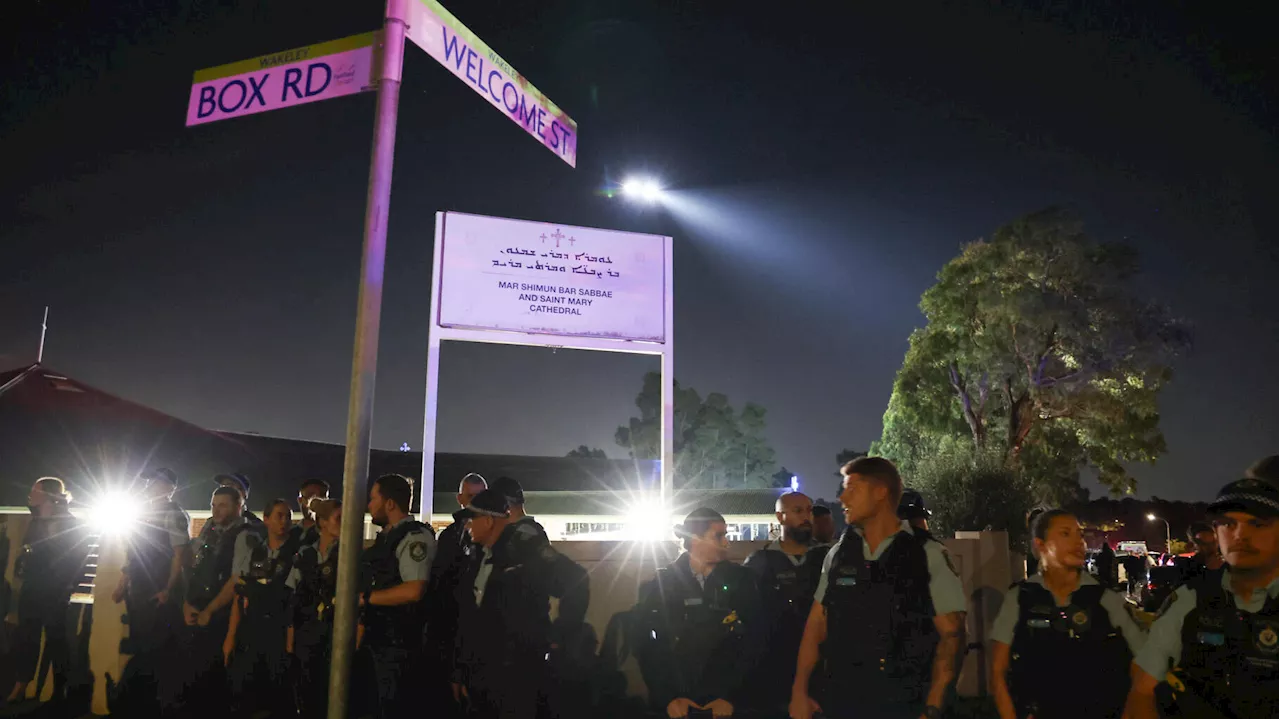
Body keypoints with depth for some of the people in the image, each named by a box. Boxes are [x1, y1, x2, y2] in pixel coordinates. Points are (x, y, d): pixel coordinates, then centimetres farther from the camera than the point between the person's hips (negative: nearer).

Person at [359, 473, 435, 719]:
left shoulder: (415, 536, -16)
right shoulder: (386, 536, 13)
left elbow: (413, 591, -27)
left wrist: (365, 597, -17)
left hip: (398, 643, -9)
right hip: (377, 639, 9)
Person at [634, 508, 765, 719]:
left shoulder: (741, 579, 0)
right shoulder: (661, 583, -2)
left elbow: (756, 638, -3)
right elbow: (644, 642, -3)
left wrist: (732, 696, -9)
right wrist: (667, 697, -9)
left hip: (725, 701, 1)